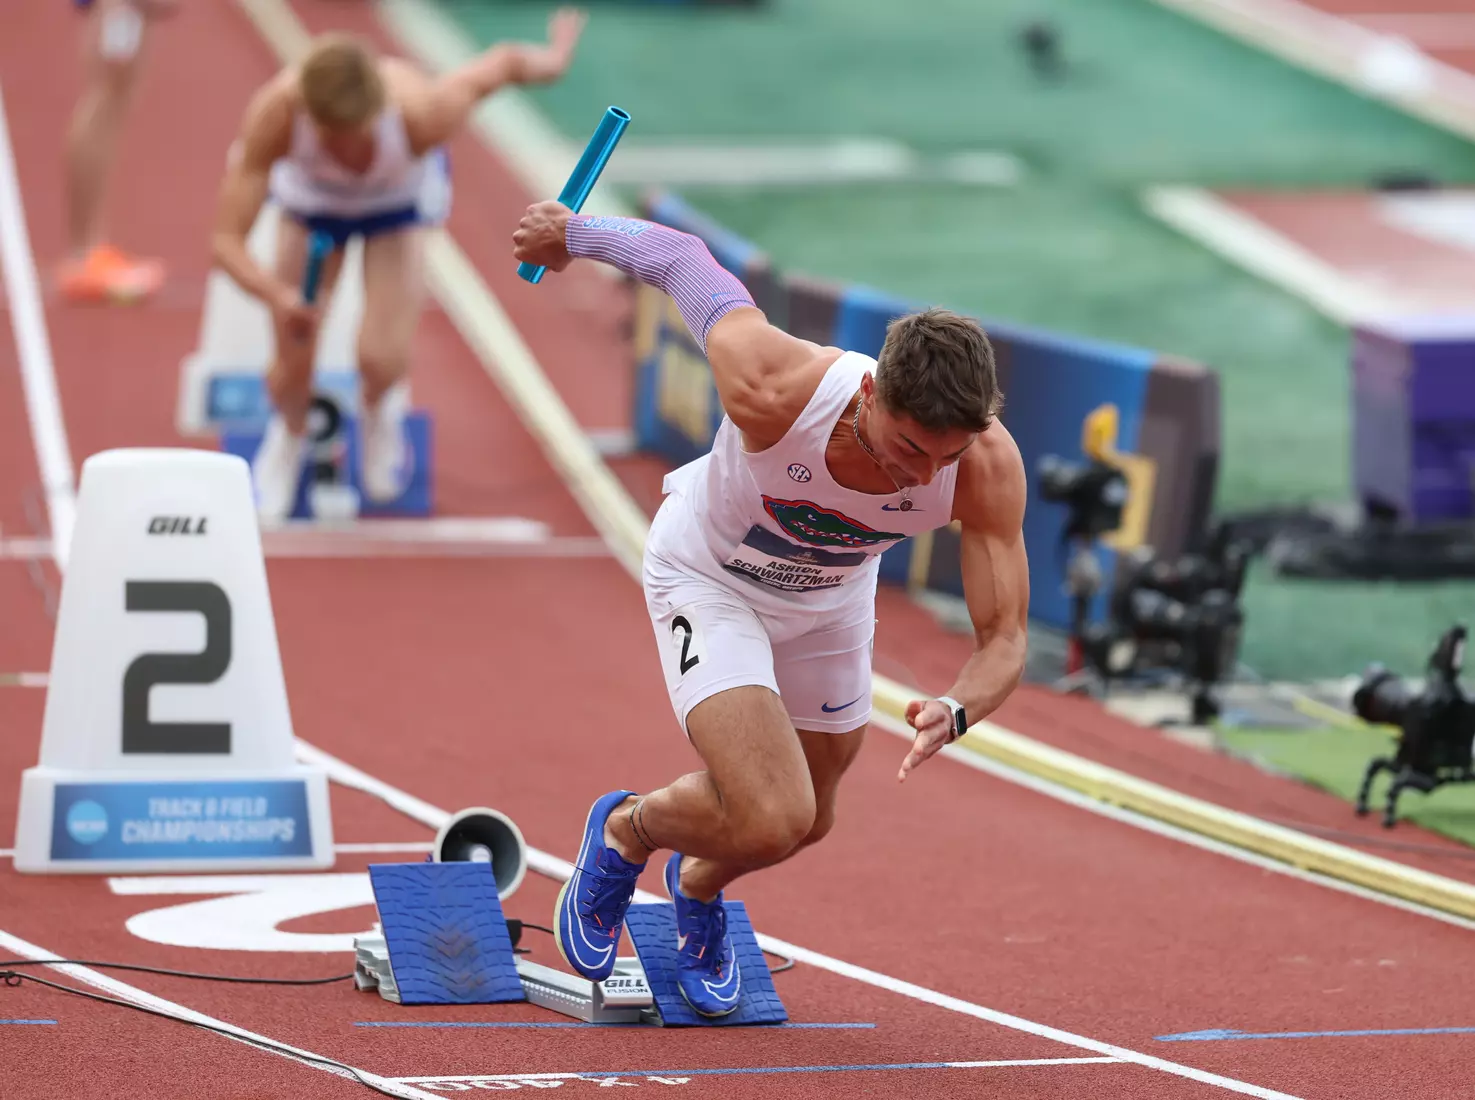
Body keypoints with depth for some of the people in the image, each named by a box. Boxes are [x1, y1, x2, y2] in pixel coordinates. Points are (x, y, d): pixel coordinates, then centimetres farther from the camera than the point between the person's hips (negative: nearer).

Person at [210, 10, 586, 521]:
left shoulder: (420, 114, -44)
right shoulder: (273, 115, -43)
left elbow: (504, 62, -23)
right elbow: (227, 240, -40)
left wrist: (556, 56, 0)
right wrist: (276, 294, -60)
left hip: (400, 198, -1)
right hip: (311, 195, 1)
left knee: (381, 359, -14)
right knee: (293, 364, -1)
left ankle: (380, 413, 26)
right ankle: (289, 436, 38)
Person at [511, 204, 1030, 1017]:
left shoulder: (988, 466, -35)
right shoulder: (773, 391, -43)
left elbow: (1003, 639, -28)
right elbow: (685, 262, -25)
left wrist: (955, 710, -51)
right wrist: (573, 233, -6)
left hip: (830, 599, 4)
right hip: (709, 577, -4)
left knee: (804, 823, 20)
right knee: (770, 821, -21)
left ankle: (698, 886, 56)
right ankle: (625, 832, 13)